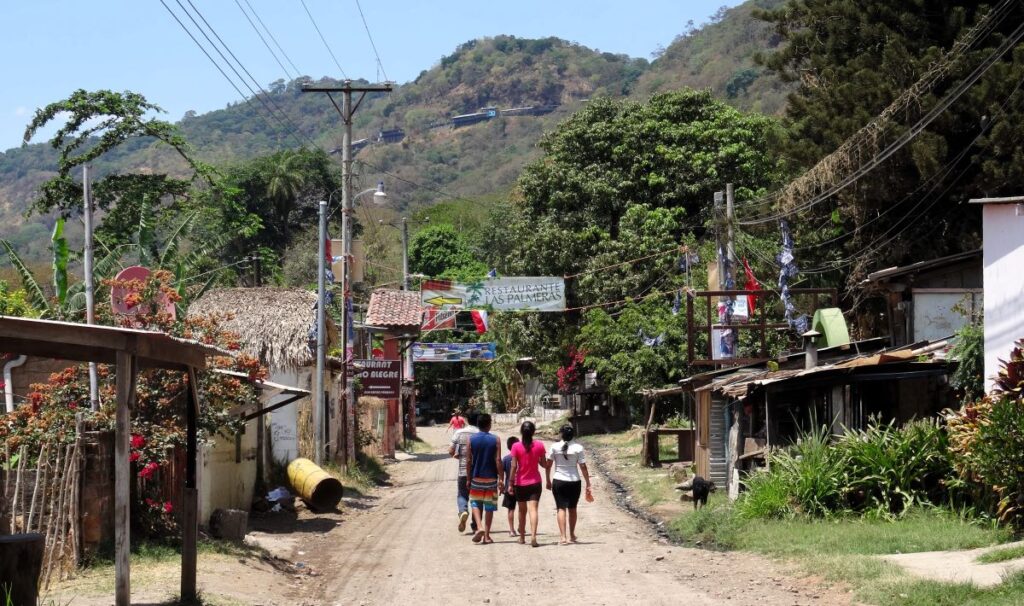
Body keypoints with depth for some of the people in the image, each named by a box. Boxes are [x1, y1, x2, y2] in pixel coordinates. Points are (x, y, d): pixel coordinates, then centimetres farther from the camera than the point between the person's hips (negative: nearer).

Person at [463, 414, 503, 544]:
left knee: (475, 503, 13)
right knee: (489, 507, 7)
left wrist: (468, 479, 6)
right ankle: (486, 536, 7)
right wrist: (501, 479, -5)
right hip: (491, 478, 0)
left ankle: (480, 526, -11)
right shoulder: (495, 440, -4)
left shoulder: (471, 439, -2)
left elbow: (468, 460, -2)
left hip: (476, 478, 0)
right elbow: (498, 460, -8)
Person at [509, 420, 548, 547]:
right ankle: (533, 536, -25)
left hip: (520, 484, 0)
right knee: (533, 509, -7)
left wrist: (511, 483, -5)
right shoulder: (539, 445, -5)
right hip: (535, 483, 0)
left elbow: (514, 466, -10)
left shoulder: (516, 447, -9)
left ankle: (522, 537, 27)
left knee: (522, 510, 15)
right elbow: (545, 464, 0)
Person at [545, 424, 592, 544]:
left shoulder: (555, 447, -5)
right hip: (574, 481, 1)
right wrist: (588, 484, 1)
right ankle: (571, 535, 29)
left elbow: (548, 466, -1)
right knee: (572, 508, 17)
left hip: (559, 481, -1)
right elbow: (583, 468, -6)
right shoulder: (578, 447, -7)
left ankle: (563, 537, -11)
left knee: (561, 508, 1)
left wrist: (548, 481, 11)